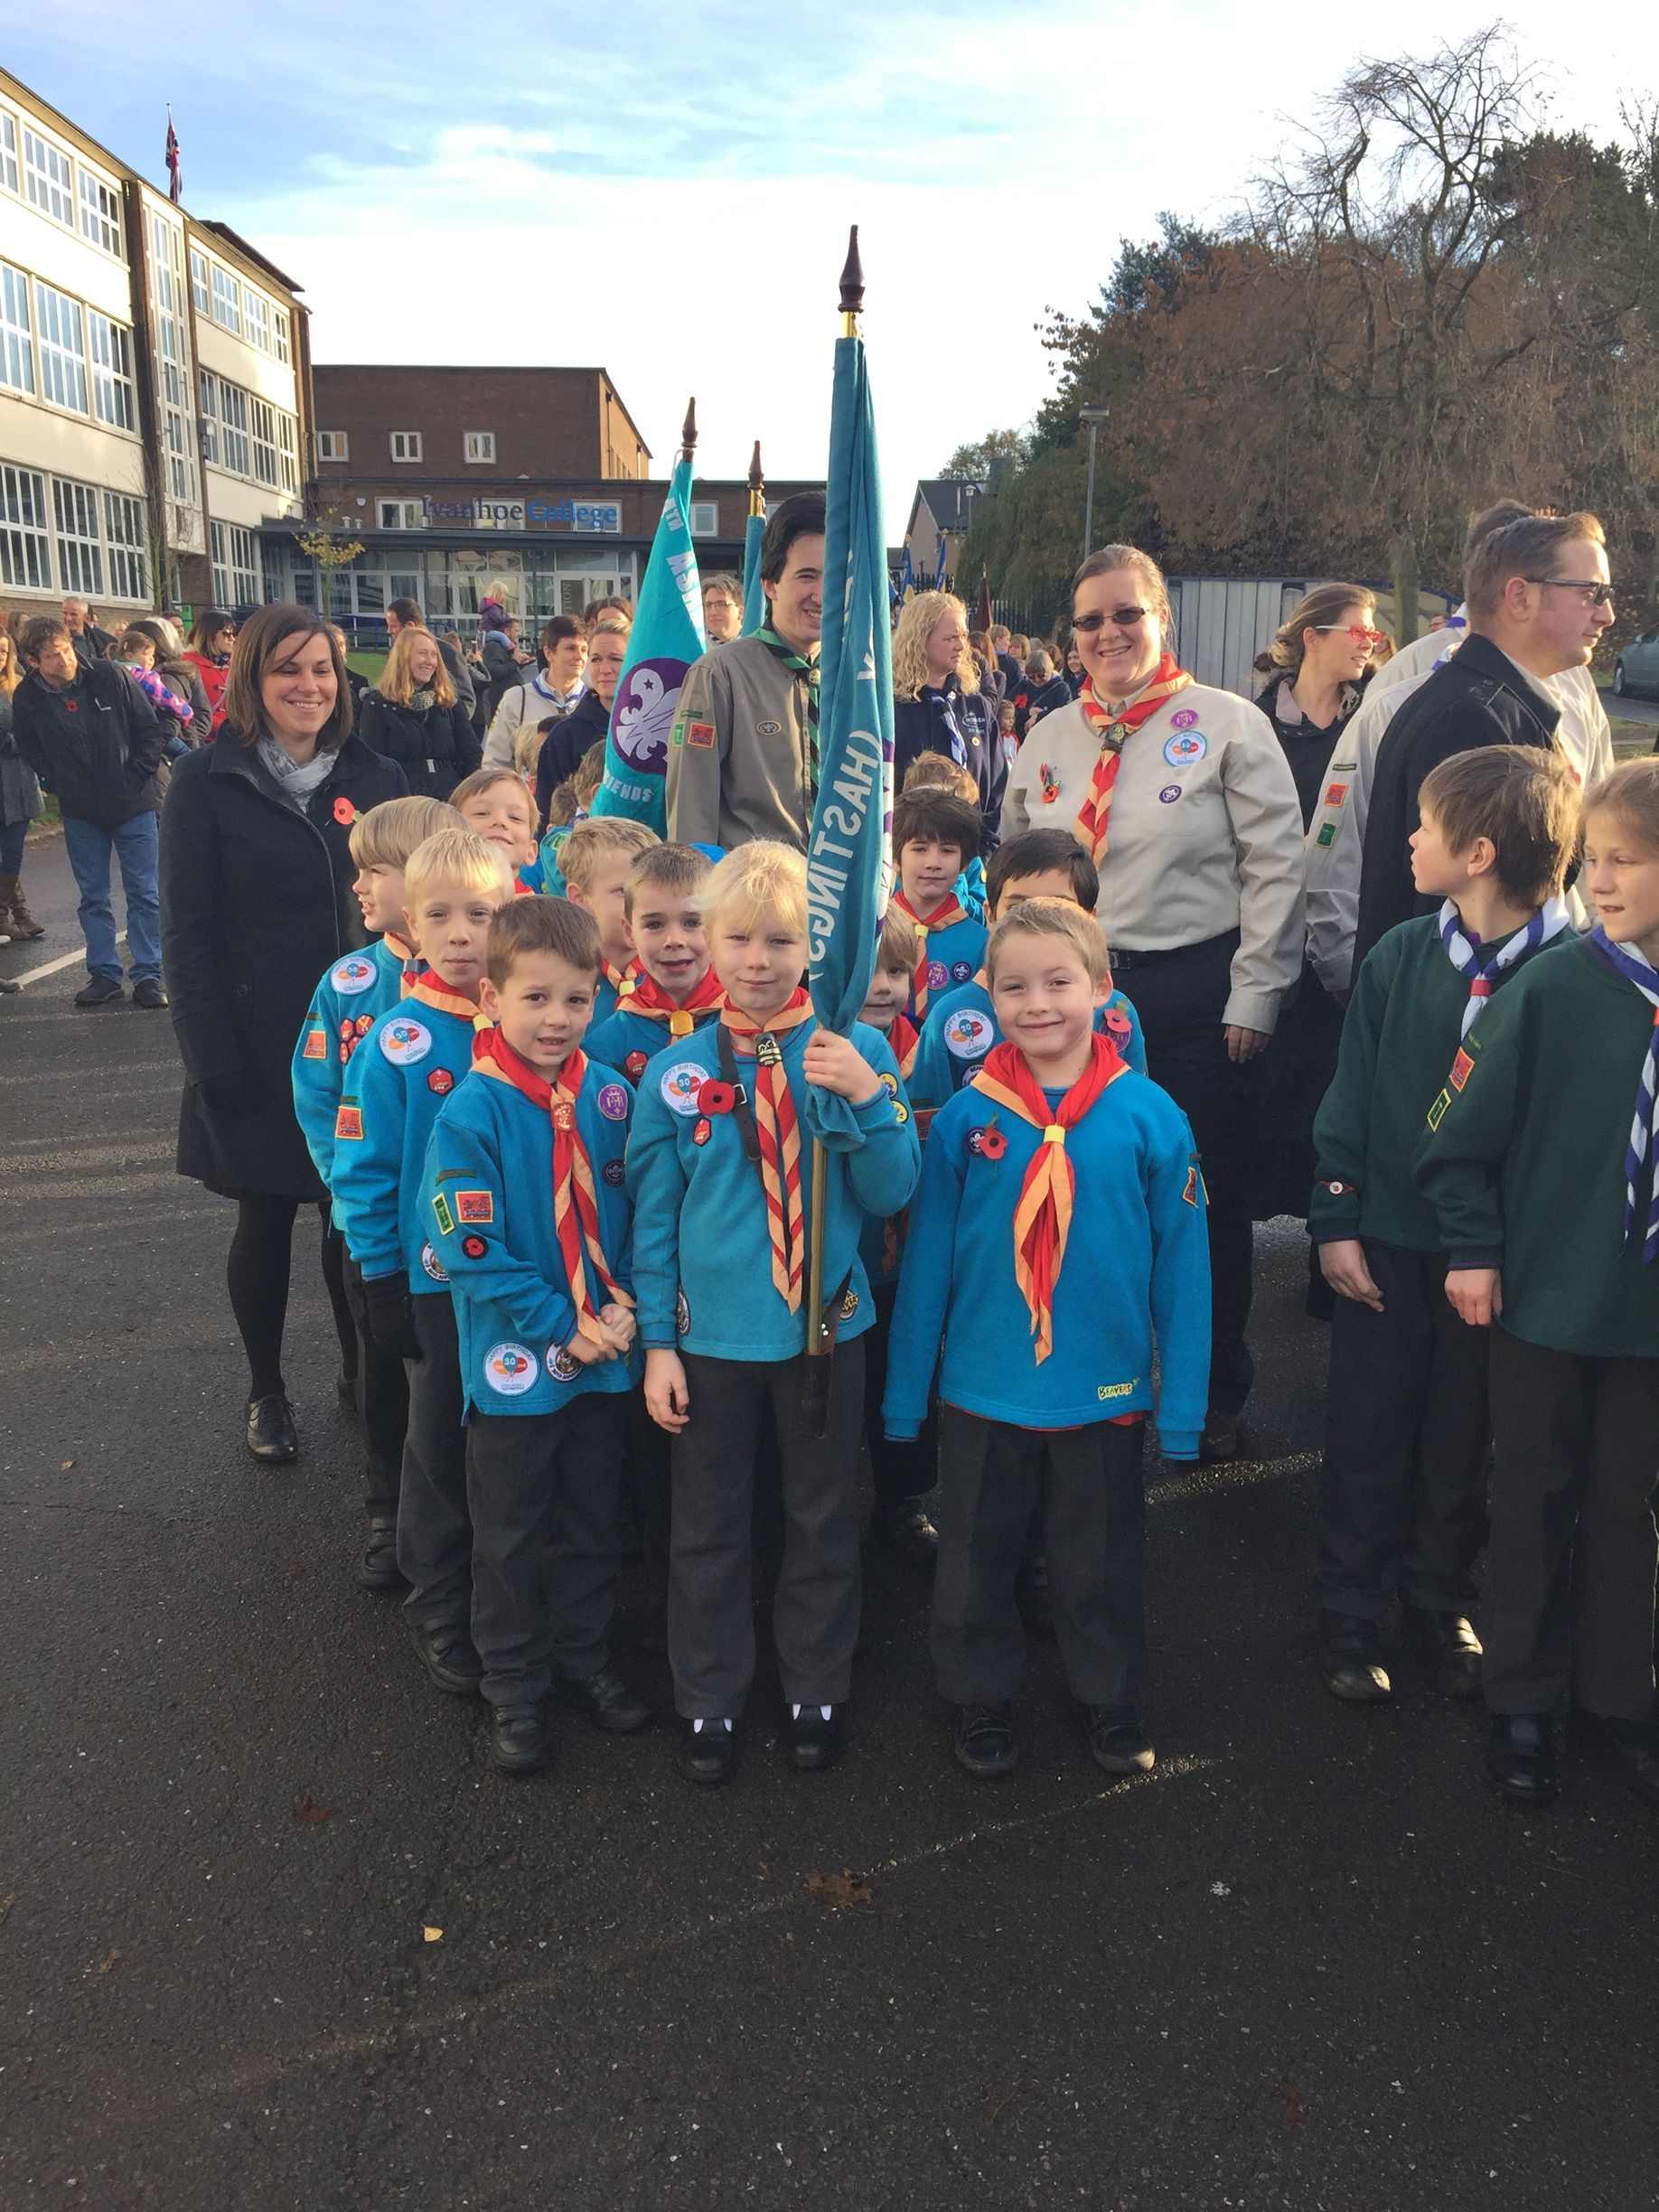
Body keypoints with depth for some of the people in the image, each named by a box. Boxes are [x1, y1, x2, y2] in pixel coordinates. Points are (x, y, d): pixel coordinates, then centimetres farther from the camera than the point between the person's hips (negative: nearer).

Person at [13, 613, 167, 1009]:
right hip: (81, 813, 2)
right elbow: (32, 753, 5)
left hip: (133, 805, -2)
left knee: (143, 894, 1)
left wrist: (137, 778, -8)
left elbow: (149, 729, -4)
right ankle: (104, 974, 18)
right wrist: (59, 787, -3)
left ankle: (148, 975, 8)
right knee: (93, 898, 8)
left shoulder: (110, 676, -13)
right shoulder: (26, 699, -8)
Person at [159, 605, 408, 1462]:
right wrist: (214, 1057, -13)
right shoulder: (206, 782, -5)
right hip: (259, 1047, -2)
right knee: (265, 1217, 9)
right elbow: (186, 930, -7)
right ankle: (265, 1390, 28)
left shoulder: (377, 779, 4)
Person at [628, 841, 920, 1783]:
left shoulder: (855, 1051, -7)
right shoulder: (678, 1073, -4)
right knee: (708, 1526, 14)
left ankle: (818, 1690, 37)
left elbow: (892, 1194, -8)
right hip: (712, 1334, 1)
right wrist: (657, 1340, -1)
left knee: (825, 1519, 15)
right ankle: (710, 1698, 34)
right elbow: (654, 1217, 1)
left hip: (826, 1326, 0)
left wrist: (869, 1096, -24)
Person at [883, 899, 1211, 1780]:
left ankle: (1109, 1699, 42)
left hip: (1105, 1394, 0)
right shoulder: (965, 1118, -10)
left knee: (1100, 1564, 19)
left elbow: (1182, 1267, -5)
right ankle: (981, 1698, 40)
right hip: (982, 1393, 1)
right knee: (977, 1559, 17)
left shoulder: (1149, 1115, -11)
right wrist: (905, 1391, -1)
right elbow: (926, 1261, -3)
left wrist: (1182, 1402, -4)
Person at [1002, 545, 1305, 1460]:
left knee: (1205, 1202, 6)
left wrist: (1253, 996, -10)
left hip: (1196, 995, -4)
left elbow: (1275, 869, -6)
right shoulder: (1048, 739, 11)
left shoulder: (1228, 724, -4)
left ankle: (1217, 1398, 23)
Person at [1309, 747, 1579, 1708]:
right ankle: (1352, 1610, 28)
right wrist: (1336, 1221, -3)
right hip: (1388, 1241, 2)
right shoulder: (1402, 956, -5)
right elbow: (1352, 1094, 0)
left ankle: (1441, 1600, 36)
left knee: (1463, 1440, 15)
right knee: (1368, 1431, 11)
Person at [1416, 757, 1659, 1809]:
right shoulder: (1555, 987, -14)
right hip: (1545, 1298, -2)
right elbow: (1464, 1131, -7)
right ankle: (1525, 1701, 29)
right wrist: (1473, 1250, -8)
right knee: (1535, 1503, 12)